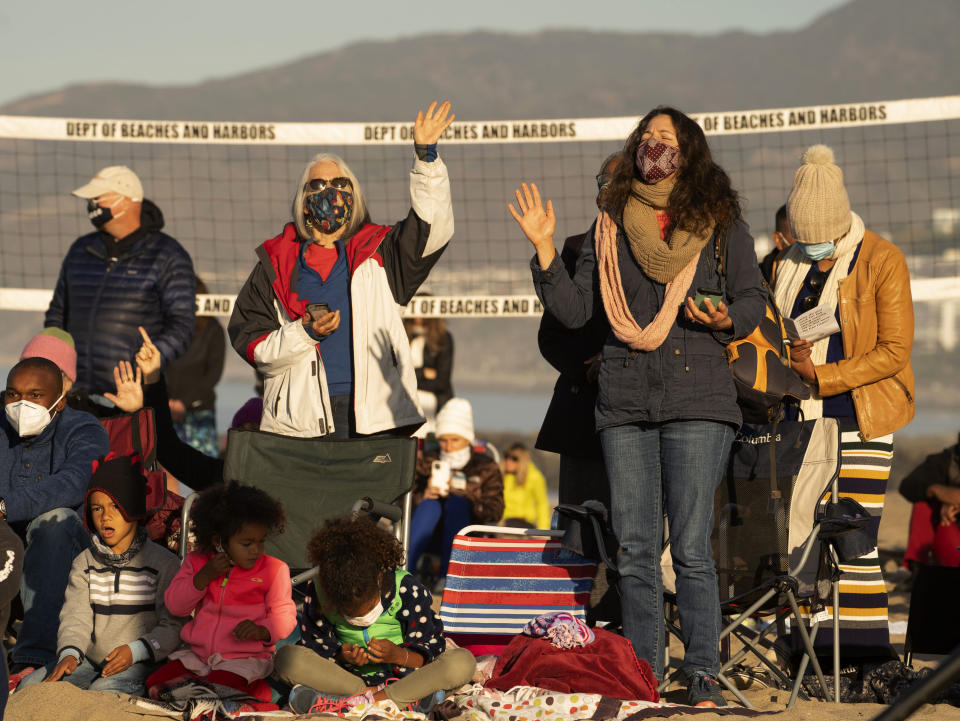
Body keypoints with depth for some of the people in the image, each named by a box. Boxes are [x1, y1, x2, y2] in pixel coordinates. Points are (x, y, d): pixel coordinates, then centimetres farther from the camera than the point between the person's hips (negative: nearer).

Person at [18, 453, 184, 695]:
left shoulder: (164, 563, 0)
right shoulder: (84, 563, 14)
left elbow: (172, 626, -4)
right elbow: (76, 616, 2)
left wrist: (136, 650, -20)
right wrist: (70, 652, -19)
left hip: (139, 665, -5)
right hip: (90, 662, 5)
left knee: (103, 692, -36)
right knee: (30, 685, -13)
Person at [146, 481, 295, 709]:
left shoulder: (273, 571, -3)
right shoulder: (197, 563, 4)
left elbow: (284, 616, -5)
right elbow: (175, 605, 0)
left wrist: (262, 631, -27)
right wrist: (204, 576, -14)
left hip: (244, 660, -6)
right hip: (198, 656, 6)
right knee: (155, 684, -11)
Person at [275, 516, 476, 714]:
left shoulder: (406, 589, -17)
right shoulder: (320, 593, -13)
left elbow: (427, 652, -12)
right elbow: (316, 646, -4)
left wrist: (398, 656, -33)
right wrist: (340, 655, -26)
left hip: (402, 674, -1)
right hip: (348, 675, 1)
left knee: (463, 662, -30)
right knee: (287, 657, -26)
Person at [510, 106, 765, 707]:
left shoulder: (721, 223, 6)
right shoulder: (611, 225, 14)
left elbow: (752, 298, 9)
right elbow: (574, 310, 10)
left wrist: (725, 320, -13)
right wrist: (544, 250, -2)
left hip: (697, 398, -3)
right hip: (625, 402, 3)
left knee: (691, 548, -7)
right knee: (635, 550, 2)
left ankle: (704, 676, -1)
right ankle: (643, 675, 9)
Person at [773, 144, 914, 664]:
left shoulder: (883, 262, -4)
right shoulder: (788, 265, 13)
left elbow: (894, 351, -8)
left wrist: (821, 376, -13)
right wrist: (788, 355, 0)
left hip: (861, 418, -5)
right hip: (801, 420, 5)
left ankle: (862, 655, -4)